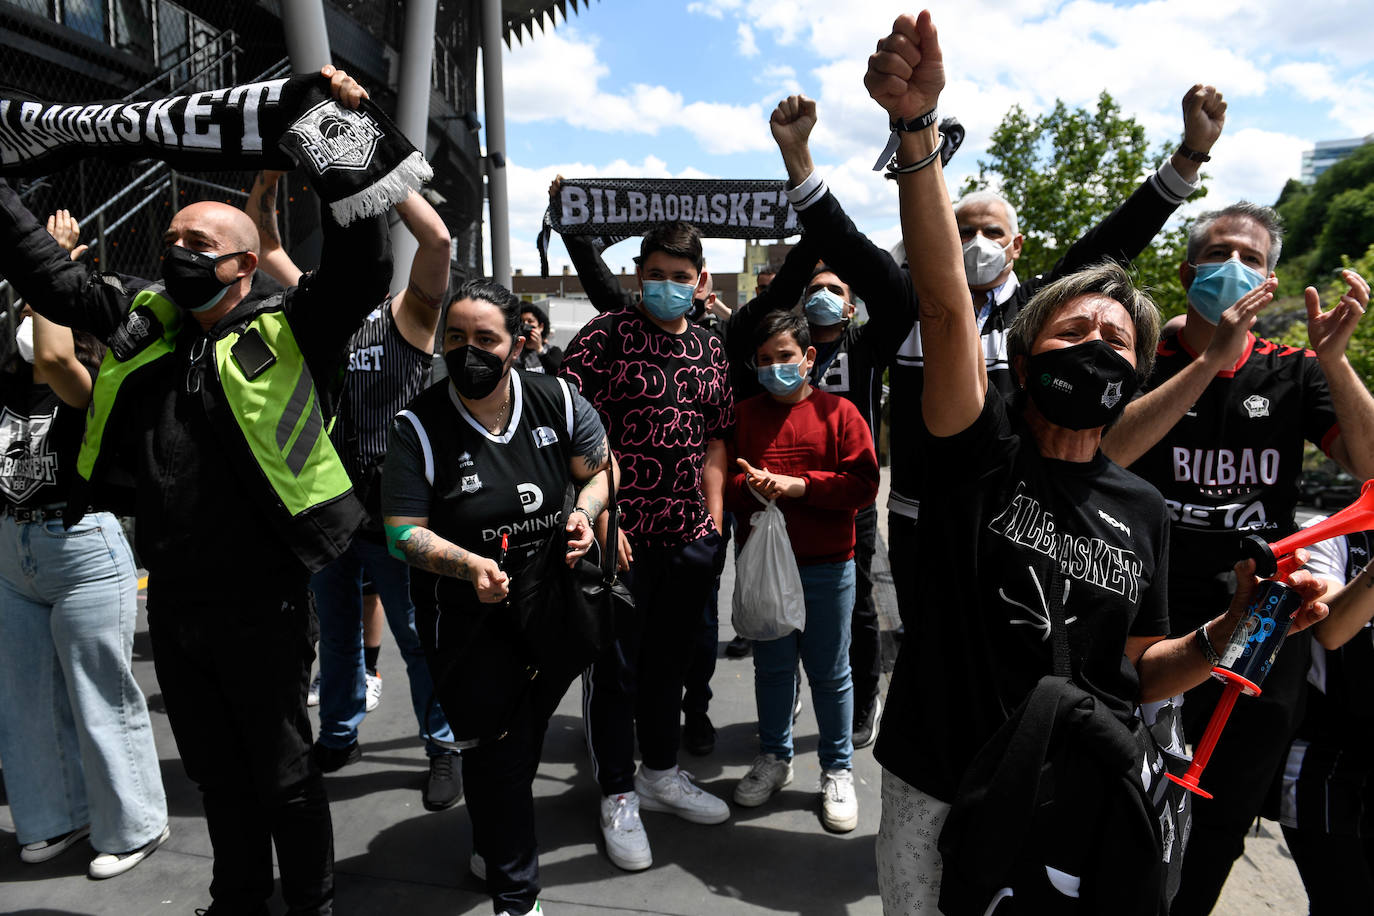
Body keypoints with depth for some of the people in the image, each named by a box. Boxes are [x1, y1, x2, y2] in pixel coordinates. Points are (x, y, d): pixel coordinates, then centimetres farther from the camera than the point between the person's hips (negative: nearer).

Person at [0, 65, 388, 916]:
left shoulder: (287, 332, -10)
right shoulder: (141, 323, 8)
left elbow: (362, 265, -23)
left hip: (262, 607, -6)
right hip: (173, 606, 6)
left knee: (284, 775, 11)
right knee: (217, 774, 23)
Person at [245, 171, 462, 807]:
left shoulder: (405, 316, -5)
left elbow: (437, 240, -19)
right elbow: (264, 245, 13)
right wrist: (268, 175, 1)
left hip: (391, 513, -6)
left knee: (417, 636, 5)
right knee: (336, 634, 20)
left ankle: (443, 750, 20)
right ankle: (338, 739, 38)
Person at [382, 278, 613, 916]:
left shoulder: (557, 401, -7)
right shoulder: (419, 426, -14)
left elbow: (599, 469, 7)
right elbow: (403, 532, -13)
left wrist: (586, 511, -14)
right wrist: (469, 564, -30)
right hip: (467, 619, -3)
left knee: (526, 736, 22)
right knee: (496, 750, 4)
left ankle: (493, 844, 51)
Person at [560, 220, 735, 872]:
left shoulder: (710, 349, 11)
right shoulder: (606, 335, -7)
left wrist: (715, 519, 9)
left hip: (690, 538, 6)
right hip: (620, 534, -5)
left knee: (669, 659, 19)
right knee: (614, 666, 7)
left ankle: (662, 773, 38)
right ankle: (619, 796, 25)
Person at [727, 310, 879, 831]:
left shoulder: (839, 413, -3)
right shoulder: (744, 415, 5)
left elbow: (864, 484, -9)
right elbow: (720, 482, 5)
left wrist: (799, 485, -18)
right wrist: (750, 486, -17)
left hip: (827, 567, -2)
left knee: (829, 672, 8)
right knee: (771, 666, 15)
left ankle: (838, 770, 26)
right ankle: (774, 758, 34)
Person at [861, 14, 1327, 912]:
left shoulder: (1143, 510, 2)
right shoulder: (982, 447, -10)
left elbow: (1137, 673, 9)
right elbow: (945, 301, -26)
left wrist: (1233, 629, -9)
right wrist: (918, 128, -36)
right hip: (939, 800, -2)